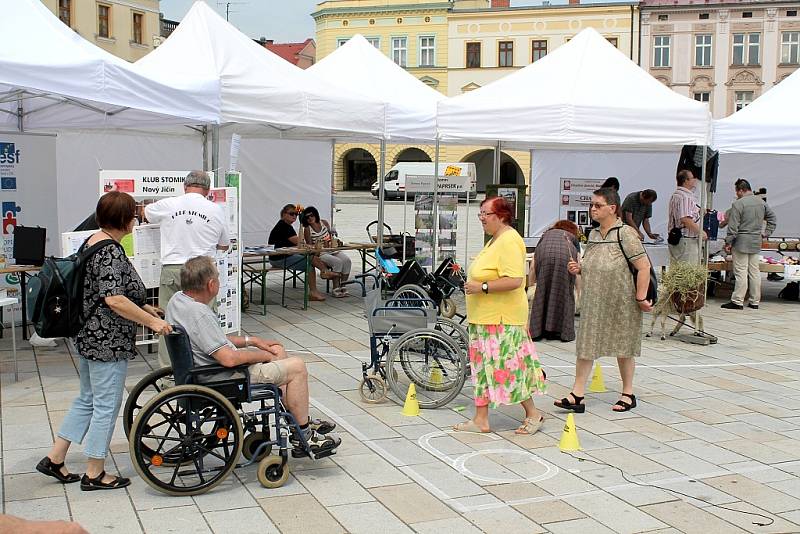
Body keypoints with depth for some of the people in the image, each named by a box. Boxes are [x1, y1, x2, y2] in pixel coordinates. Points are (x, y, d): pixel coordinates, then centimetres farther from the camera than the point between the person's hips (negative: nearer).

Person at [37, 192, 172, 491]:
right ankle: (94, 474, 11)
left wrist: (142, 308, 21)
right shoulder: (110, 251, -21)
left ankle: (54, 459, 25)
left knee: (87, 400, 20)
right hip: (108, 342, -10)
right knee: (106, 405, 1)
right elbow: (114, 299, -29)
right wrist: (152, 321, -22)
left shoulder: (92, 242, 11)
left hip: (88, 337, 10)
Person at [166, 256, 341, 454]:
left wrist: (251, 341, 12)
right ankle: (303, 434, 7)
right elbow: (229, 358, -32)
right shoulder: (199, 314, -29)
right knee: (297, 366, -7)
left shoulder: (178, 299, 3)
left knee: (277, 350, 22)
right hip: (224, 380, -11)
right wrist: (263, 356, -13)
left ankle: (301, 420, 26)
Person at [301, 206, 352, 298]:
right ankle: (336, 288, -23)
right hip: (320, 254, -5)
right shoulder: (307, 229, -2)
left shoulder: (324, 223, 10)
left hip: (332, 249, 5)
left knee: (347, 261, -22)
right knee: (337, 262, -31)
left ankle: (342, 286, -16)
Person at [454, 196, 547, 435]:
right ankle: (481, 419, 16)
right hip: (485, 317, 11)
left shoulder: (509, 241, -17)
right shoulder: (495, 240, 16)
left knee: (507, 366, -3)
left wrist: (483, 287, -24)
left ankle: (533, 414, 12)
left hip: (502, 320, -11)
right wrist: (474, 285, 16)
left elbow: (514, 280, -27)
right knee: (483, 367, 11)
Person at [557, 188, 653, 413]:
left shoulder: (625, 234, -13)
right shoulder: (593, 235, 8)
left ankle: (628, 394, 25)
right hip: (593, 301, 6)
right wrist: (578, 269, 1)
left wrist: (641, 297, -17)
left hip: (621, 302, -6)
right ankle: (577, 395, 4)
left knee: (623, 347, 9)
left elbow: (644, 267, -14)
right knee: (585, 344, 1)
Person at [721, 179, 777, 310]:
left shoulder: (738, 204, -12)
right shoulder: (761, 202, 10)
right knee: (755, 272, 9)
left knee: (741, 272, -5)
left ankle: (737, 302, -3)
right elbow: (772, 218, 17)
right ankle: (755, 302, 13)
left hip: (742, 243, -6)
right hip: (757, 243, 7)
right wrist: (766, 233, 18)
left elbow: (733, 227, -13)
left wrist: (728, 242, -8)